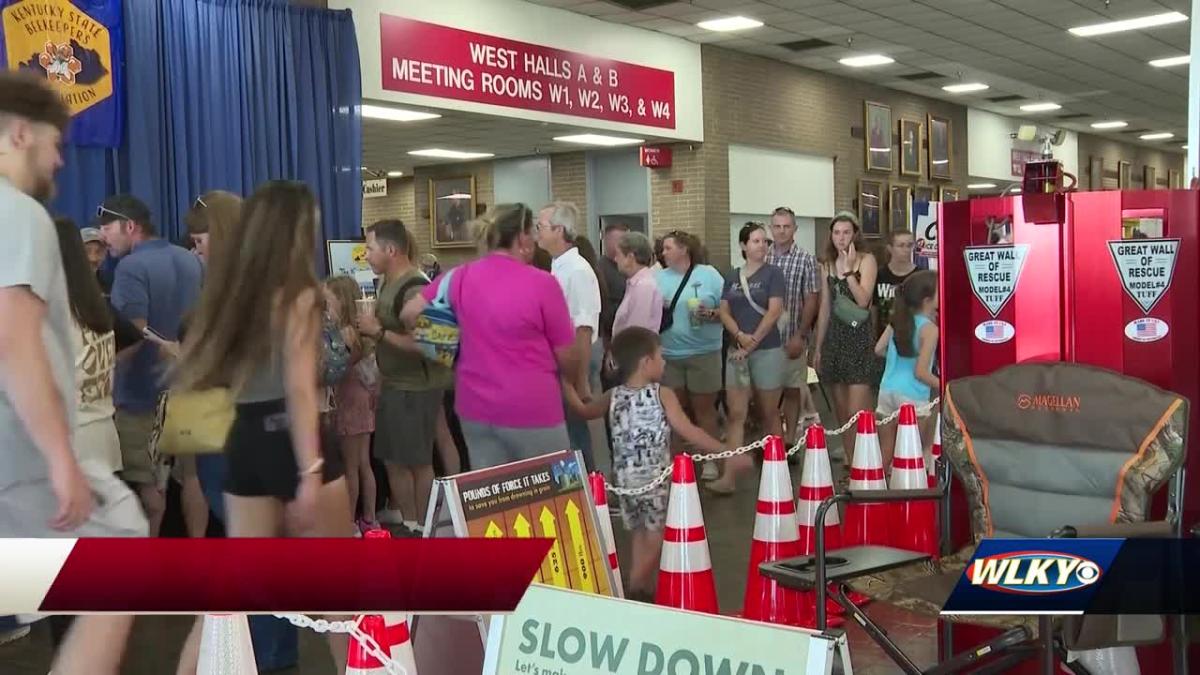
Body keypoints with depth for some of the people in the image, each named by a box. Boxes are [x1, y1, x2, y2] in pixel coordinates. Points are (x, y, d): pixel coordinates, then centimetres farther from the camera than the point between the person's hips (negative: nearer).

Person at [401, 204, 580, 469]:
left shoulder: (460, 277, 0)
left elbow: (409, 313, 8)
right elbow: (568, 357, -6)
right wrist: (579, 384, 14)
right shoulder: (542, 283, -13)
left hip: (475, 407, 5)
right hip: (531, 409, -5)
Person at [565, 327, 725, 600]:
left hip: (626, 479, 6)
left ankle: (647, 591, 19)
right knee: (655, 538, 2)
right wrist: (725, 451, -8)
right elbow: (689, 432, -13)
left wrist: (567, 386, 30)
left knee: (641, 536, 15)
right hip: (655, 478, -6)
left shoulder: (613, 396, 4)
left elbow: (583, 411, 18)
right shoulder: (662, 394, -10)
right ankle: (634, 591, -2)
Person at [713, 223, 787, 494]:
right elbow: (724, 312, 7)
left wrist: (753, 342, -12)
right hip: (737, 350, 4)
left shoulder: (772, 273, -1)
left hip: (767, 350, -4)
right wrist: (740, 336, -11)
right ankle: (730, 474, -8)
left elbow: (774, 311, -10)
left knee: (769, 412, 5)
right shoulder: (732, 277, 12)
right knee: (735, 413, -3)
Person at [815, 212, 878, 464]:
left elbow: (862, 300, -13)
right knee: (841, 412, 8)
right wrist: (818, 348, 16)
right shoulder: (827, 265, 13)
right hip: (834, 338, 5)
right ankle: (850, 463, 15)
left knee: (857, 412, -12)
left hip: (859, 339, -5)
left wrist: (848, 270, -13)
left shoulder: (866, 260, -2)